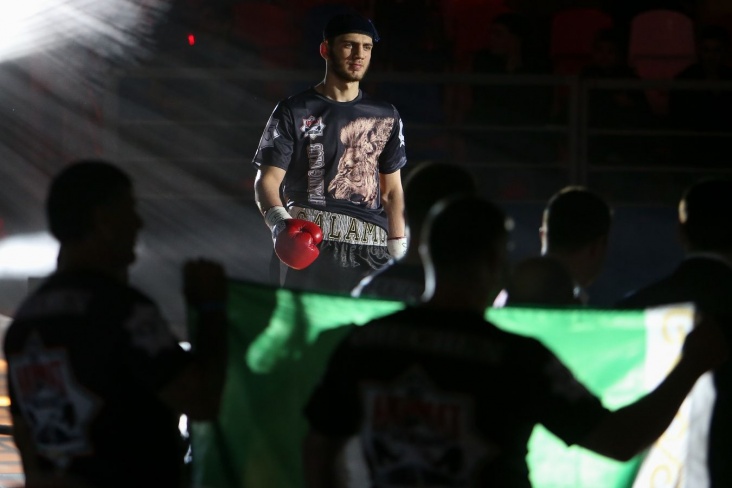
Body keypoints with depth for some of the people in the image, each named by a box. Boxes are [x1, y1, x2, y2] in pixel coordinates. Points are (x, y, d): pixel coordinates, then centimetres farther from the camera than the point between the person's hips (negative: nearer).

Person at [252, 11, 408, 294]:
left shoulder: (385, 116, 16)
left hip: (371, 251, 3)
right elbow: (267, 179, -1)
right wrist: (279, 221, -22)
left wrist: (398, 254, 7)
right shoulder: (294, 112, 5)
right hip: (308, 248, -3)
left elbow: (392, 191, 18)